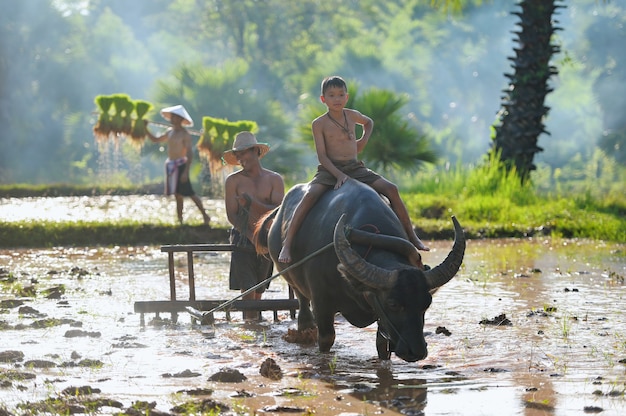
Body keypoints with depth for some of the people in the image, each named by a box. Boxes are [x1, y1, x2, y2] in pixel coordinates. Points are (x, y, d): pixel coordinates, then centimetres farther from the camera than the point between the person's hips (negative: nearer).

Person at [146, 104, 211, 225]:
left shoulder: (185, 135, -12)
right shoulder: (170, 132, 11)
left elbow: (190, 154, -17)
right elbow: (155, 140, 23)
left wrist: (186, 171, -25)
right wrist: (146, 129, 11)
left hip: (180, 165, -8)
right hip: (170, 165, 8)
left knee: (189, 193, -9)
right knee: (177, 194, 11)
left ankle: (205, 216, -2)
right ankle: (180, 220, 15)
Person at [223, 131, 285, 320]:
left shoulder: (274, 180, 4)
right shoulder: (233, 181, 0)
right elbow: (232, 216, -4)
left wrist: (252, 203, -21)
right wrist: (253, 237, -14)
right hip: (242, 240, -2)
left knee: (259, 290, 5)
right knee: (248, 288, -13)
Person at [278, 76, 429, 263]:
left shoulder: (352, 115, 8)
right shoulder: (319, 124, -4)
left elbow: (369, 122, 33)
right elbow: (322, 156, -10)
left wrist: (363, 140, 14)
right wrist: (339, 175, -23)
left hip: (354, 168, 4)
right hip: (329, 169, -4)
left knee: (391, 189, -12)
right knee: (310, 195, -32)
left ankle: (412, 237, -2)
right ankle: (286, 245, -32)